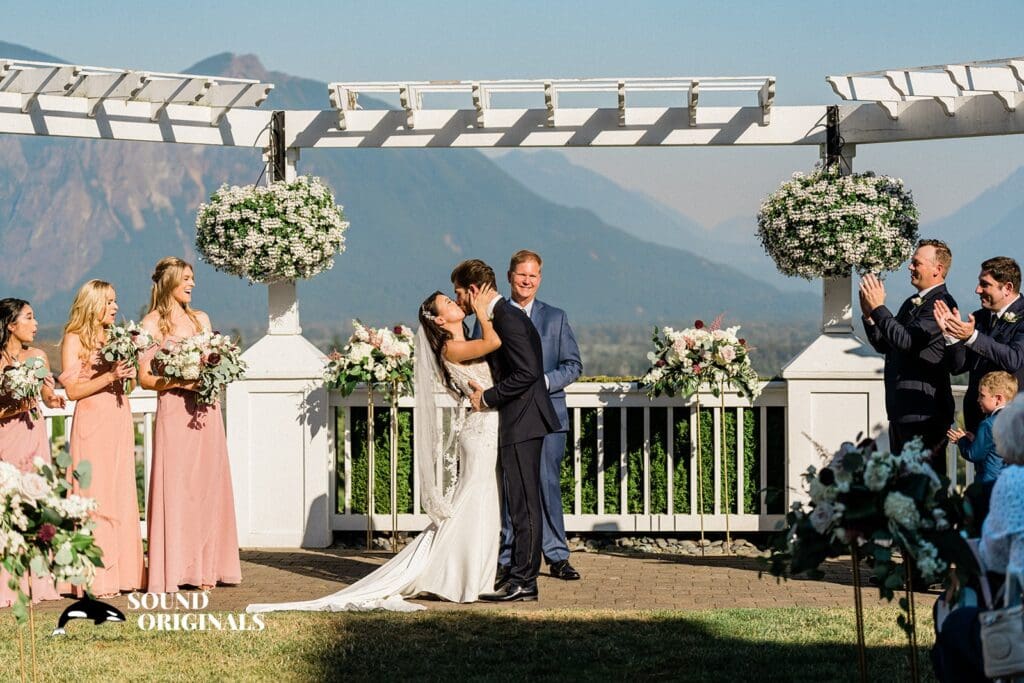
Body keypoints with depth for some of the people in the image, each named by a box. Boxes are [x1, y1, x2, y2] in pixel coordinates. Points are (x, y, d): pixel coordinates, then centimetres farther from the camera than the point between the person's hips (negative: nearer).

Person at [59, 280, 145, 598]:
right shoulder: (74, 339, -2)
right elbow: (72, 390, -9)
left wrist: (127, 373, 3)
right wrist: (109, 376, -17)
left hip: (120, 420, 7)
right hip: (93, 423, -7)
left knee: (122, 497, 5)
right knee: (96, 497, -7)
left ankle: (123, 572, 9)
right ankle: (96, 579, -6)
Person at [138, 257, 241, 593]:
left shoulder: (201, 319, 15)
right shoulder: (152, 323, -1)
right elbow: (144, 377, -4)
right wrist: (178, 382, -18)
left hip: (205, 411, 5)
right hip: (174, 411, -5)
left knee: (207, 486, 4)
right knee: (174, 487, -6)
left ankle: (204, 567, 8)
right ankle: (173, 569, -5)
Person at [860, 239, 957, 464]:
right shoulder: (911, 303, 16)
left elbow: (906, 341, -24)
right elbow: (883, 345, 17)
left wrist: (878, 308, -17)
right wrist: (868, 314, 2)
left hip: (925, 414, -10)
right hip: (901, 411, 10)